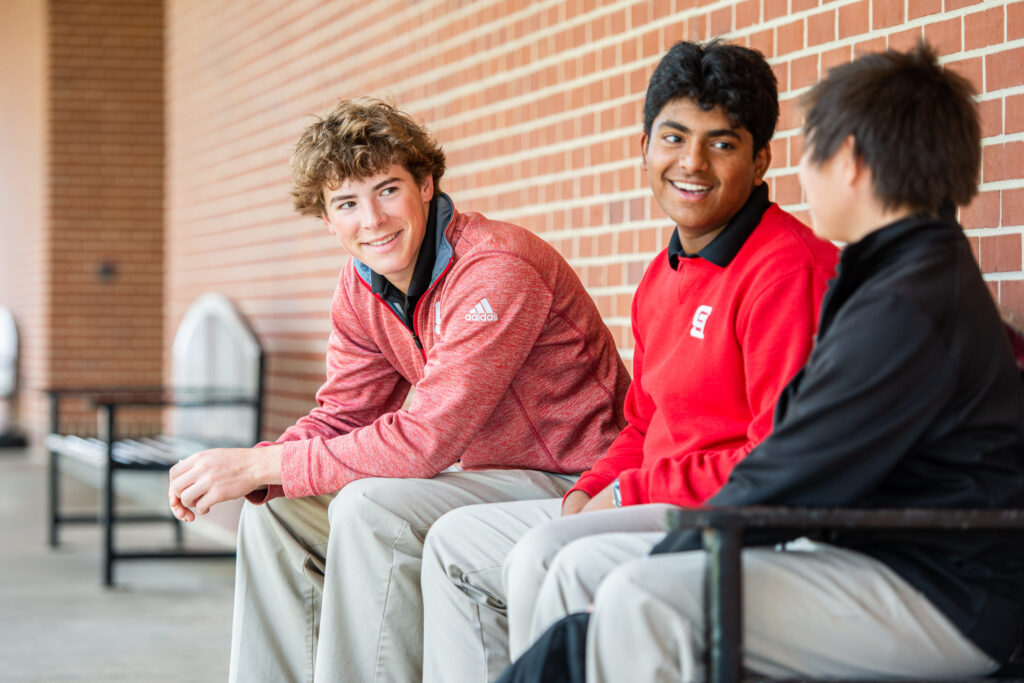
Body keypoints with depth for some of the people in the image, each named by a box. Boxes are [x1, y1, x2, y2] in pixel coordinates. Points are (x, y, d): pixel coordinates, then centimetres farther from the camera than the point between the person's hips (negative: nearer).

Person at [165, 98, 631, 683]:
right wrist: (239, 470, -15)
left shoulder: (494, 271, -24)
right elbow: (341, 418, 6)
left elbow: (427, 440, -28)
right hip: (479, 475, 9)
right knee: (277, 511, 3)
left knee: (370, 509, -28)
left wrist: (261, 465, -25)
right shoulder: (362, 288, 3)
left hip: (573, 487, -9)